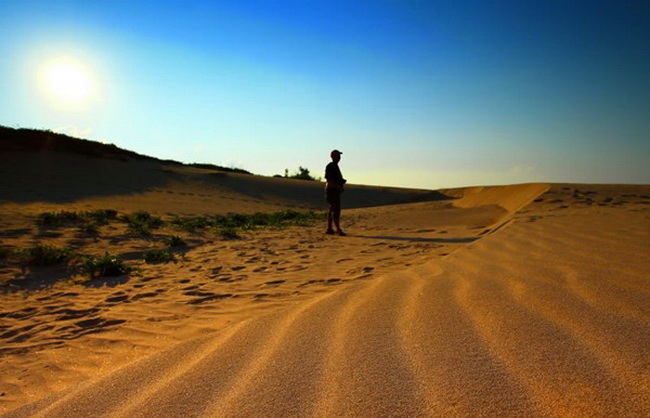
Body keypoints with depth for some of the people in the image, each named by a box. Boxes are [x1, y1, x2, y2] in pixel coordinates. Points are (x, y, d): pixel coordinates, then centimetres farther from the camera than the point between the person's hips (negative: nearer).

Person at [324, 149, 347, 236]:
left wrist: (342, 183, 9)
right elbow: (329, 180, -20)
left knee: (332, 210, 11)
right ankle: (338, 230, -14)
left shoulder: (335, 166, 19)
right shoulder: (330, 166, -12)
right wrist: (339, 186, -22)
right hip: (332, 190, -10)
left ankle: (329, 229, 15)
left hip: (336, 191, 10)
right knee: (336, 210, -13)